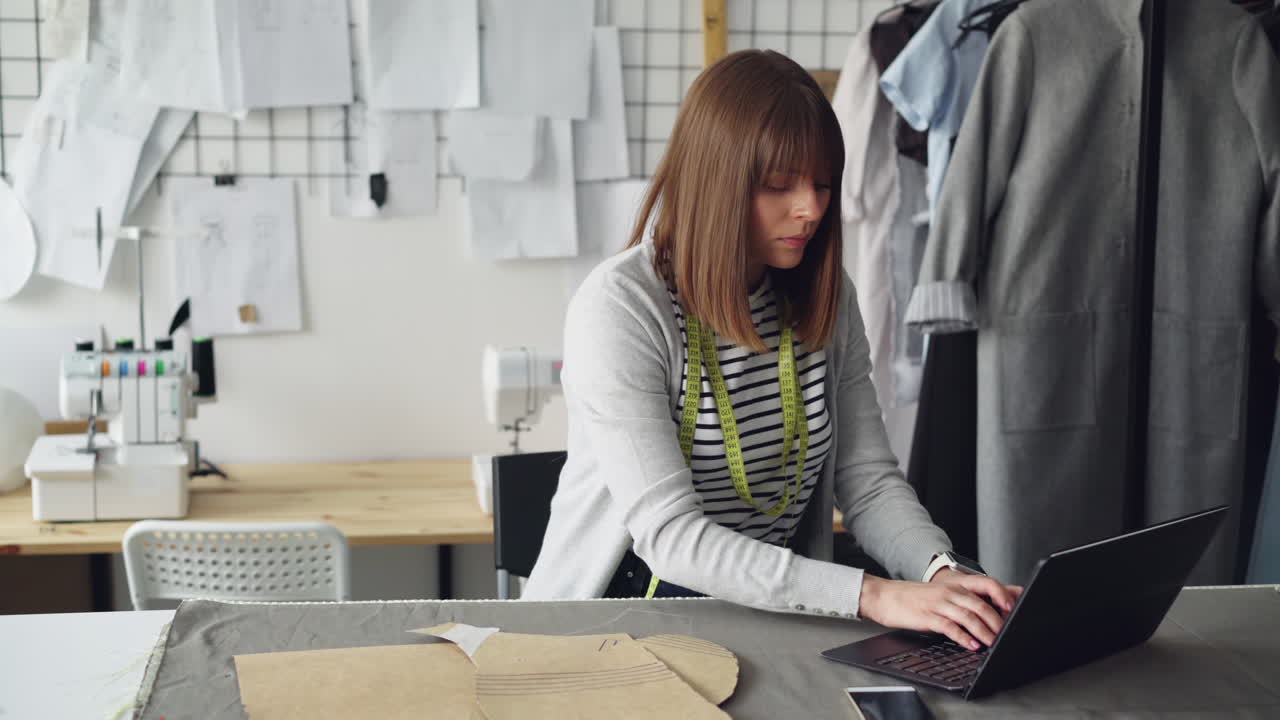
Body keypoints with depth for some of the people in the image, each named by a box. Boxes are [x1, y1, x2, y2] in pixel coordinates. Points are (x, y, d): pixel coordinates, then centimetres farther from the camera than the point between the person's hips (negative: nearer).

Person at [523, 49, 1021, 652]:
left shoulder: (827, 298, 4)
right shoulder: (619, 308, -17)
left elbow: (870, 482, 4)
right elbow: (668, 535, -23)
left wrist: (942, 572, -17)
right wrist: (869, 595, -31)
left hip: (777, 610, 4)